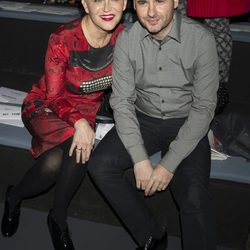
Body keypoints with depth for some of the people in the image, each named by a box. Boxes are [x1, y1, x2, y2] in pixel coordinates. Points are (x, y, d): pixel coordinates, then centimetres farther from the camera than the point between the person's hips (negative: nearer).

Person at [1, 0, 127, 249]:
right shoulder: (63, 39, -25)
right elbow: (54, 97, -19)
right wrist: (79, 122, -37)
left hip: (86, 111, 2)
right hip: (45, 108, -2)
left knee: (54, 163, -29)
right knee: (79, 144, -32)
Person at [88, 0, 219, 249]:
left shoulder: (201, 39, -18)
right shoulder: (127, 39, -11)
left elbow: (204, 107, -15)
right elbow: (122, 101, -9)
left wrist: (169, 164, -20)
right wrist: (140, 159, -20)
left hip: (187, 125, -3)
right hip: (143, 120, 3)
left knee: (194, 196, -27)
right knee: (100, 165, -19)